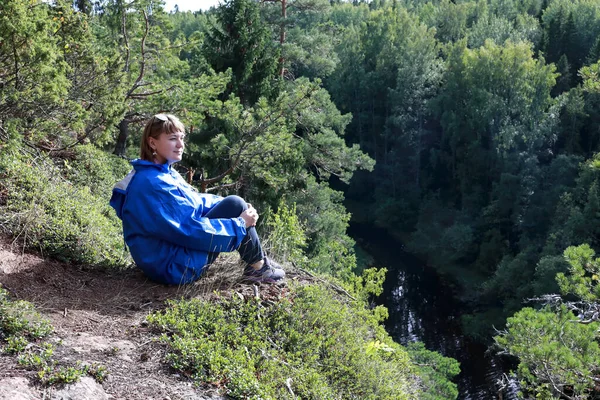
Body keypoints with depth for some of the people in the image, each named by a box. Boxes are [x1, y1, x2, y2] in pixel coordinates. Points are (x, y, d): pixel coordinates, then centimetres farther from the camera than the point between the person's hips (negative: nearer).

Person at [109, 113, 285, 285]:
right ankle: (258, 267, 5)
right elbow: (190, 230, -24)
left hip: (175, 250, 10)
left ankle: (256, 261, 12)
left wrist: (241, 208, 3)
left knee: (232, 204, 13)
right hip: (175, 267, -10)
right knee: (234, 205, -11)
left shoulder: (162, 173, 8)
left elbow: (195, 201, 16)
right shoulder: (153, 184, -24)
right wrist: (240, 224, -14)